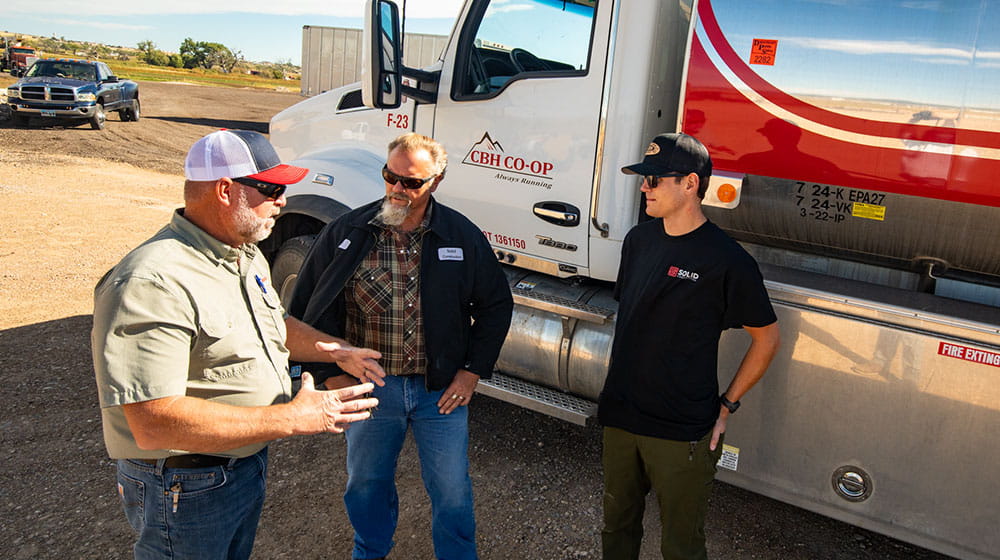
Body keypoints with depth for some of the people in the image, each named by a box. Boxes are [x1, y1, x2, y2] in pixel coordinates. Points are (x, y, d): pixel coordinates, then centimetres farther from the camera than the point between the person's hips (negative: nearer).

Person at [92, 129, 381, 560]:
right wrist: (293, 418, -32)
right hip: (187, 488, -9)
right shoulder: (153, 283, -30)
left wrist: (334, 350, 3)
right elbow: (154, 424, -34)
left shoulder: (246, 255, 3)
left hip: (248, 466, 9)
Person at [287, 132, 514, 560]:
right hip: (369, 385, 1)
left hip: (442, 389, -1)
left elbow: (496, 304, 4)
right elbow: (307, 308, 0)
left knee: (452, 492, 10)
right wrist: (331, 372, -3)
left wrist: (473, 369, -2)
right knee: (366, 484, 20)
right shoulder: (346, 233, -8)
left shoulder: (462, 235, -6)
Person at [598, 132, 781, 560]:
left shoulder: (727, 260, -16)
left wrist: (727, 405, -6)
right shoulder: (639, 240, 4)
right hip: (619, 418, 6)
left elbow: (766, 337, -6)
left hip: (682, 432, -5)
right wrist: (617, 385, 14)